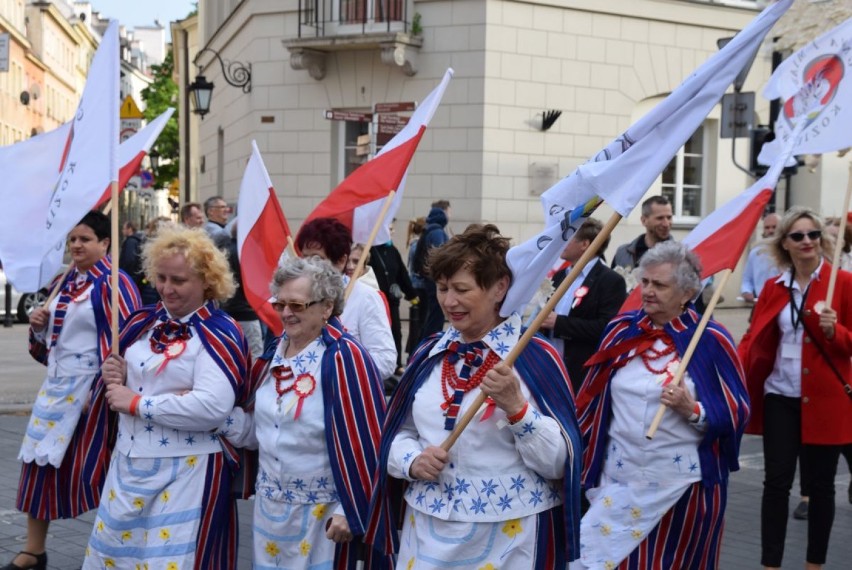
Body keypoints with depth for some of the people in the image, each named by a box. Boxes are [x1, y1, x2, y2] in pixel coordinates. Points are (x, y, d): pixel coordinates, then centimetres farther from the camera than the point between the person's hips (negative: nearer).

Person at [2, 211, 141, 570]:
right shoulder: (65, 283, 13)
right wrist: (39, 326, 1)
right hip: (56, 386, 8)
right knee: (39, 463, 11)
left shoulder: (113, 283, -12)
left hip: (90, 388, -8)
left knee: (89, 469, -3)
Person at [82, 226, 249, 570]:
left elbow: (213, 407, -27)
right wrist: (114, 377, -3)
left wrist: (137, 403, -19)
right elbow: (123, 382, 22)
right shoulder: (144, 322, 8)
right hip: (128, 461, 7)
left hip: (187, 470, -7)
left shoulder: (219, 333, -14)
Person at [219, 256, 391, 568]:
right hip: (269, 506, 7)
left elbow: (364, 445, -19)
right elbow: (259, 430, 13)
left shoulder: (344, 358, -18)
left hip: (322, 512, -7)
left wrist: (350, 511, -17)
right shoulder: (274, 353, 5)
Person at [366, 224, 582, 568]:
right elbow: (398, 433, 11)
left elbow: (558, 464, -13)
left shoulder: (536, 357, -9)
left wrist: (516, 406, -26)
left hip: (509, 535, -4)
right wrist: (413, 461, -9)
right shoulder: (429, 354, 6)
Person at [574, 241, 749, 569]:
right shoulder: (622, 329, 3)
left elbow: (737, 412, -6)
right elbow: (592, 399, 11)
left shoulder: (710, 340, -8)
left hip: (683, 482, -3)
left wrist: (693, 410, -23)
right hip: (620, 476, 3)